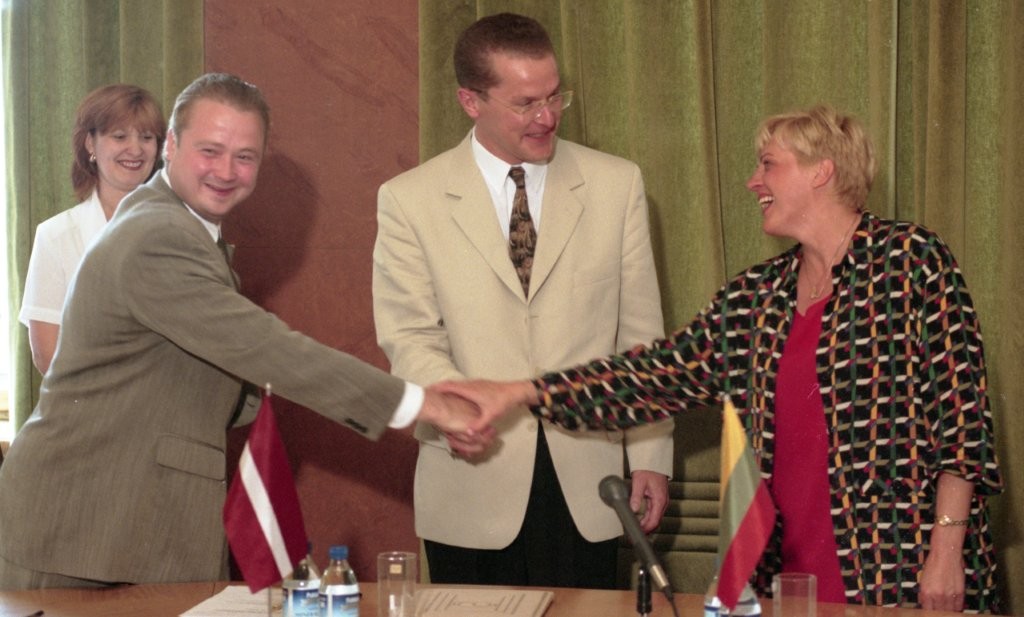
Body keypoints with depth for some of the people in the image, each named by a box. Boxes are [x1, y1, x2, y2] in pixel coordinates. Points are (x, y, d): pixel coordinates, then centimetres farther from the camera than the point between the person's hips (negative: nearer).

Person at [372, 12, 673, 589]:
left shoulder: (617, 184, 4)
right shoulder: (409, 201, -1)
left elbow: (641, 334, 6)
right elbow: (411, 337, -4)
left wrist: (652, 455, 4)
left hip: (586, 485, 1)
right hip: (473, 482, -1)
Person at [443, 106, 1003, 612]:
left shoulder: (911, 261, -6)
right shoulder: (754, 298, 10)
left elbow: (959, 412, -9)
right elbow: (657, 375, 7)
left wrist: (946, 550, -14)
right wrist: (515, 394, 1)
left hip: (903, 571, -5)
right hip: (788, 570, 5)